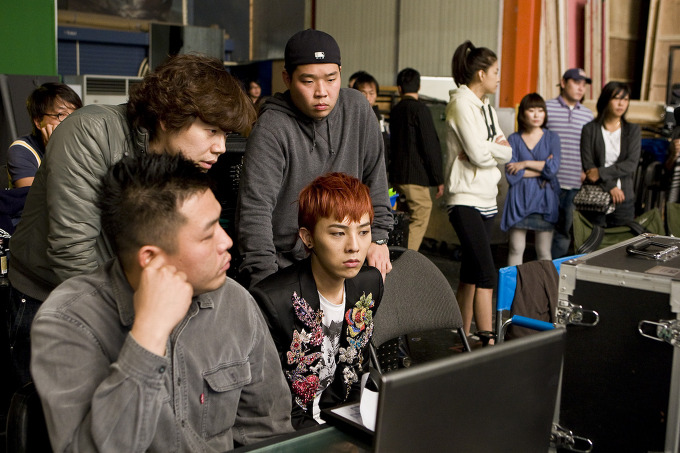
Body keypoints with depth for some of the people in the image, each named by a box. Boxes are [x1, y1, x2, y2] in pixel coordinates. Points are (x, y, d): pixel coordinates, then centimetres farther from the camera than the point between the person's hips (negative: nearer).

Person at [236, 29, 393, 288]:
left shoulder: (357, 108, 0)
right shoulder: (271, 129, -16)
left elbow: (374, 178, 10)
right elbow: (254, 208, -22)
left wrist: (378, 237, 7)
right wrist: (265, 280, -30)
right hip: (283, 267, -4)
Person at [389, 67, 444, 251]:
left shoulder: (395, 110, 12)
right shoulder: (420, 109, -10)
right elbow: (430, 146, -13)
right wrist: (438, 179, -8)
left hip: (397, 175, 8)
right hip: (416, 177, -8)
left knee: (406, 222, 15)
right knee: (419, 221, -4)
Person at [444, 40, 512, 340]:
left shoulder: (485, 107, 17)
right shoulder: (462, 104, -10)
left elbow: (507, 152, 10)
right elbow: (479, 154, -18)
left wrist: (487, 149, -9)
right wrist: (495, 148, 2)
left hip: (487, 199, 9)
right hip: (466, 199, -9)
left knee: (471, 274, 11)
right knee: (487, 274, -14)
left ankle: (463, 337, 18)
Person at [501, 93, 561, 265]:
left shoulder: (551, 138, 8)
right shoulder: (514, 139, 6)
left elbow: (553, 167, -7)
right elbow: (511, 174, -6)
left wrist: (525, 164, -6)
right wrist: (542, 168, -5)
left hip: (544, 199, 0)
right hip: (519, 199, 0)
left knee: (544, 251, 2)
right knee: (516, 249, 0)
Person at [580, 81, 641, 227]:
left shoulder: (633, 130, 10)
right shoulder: (590, 129, 3)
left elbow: (632, 163, -2)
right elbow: (588, 165, -4)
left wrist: (601, 173, -12)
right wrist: (610, 187, -14)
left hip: (624, 199, 2)